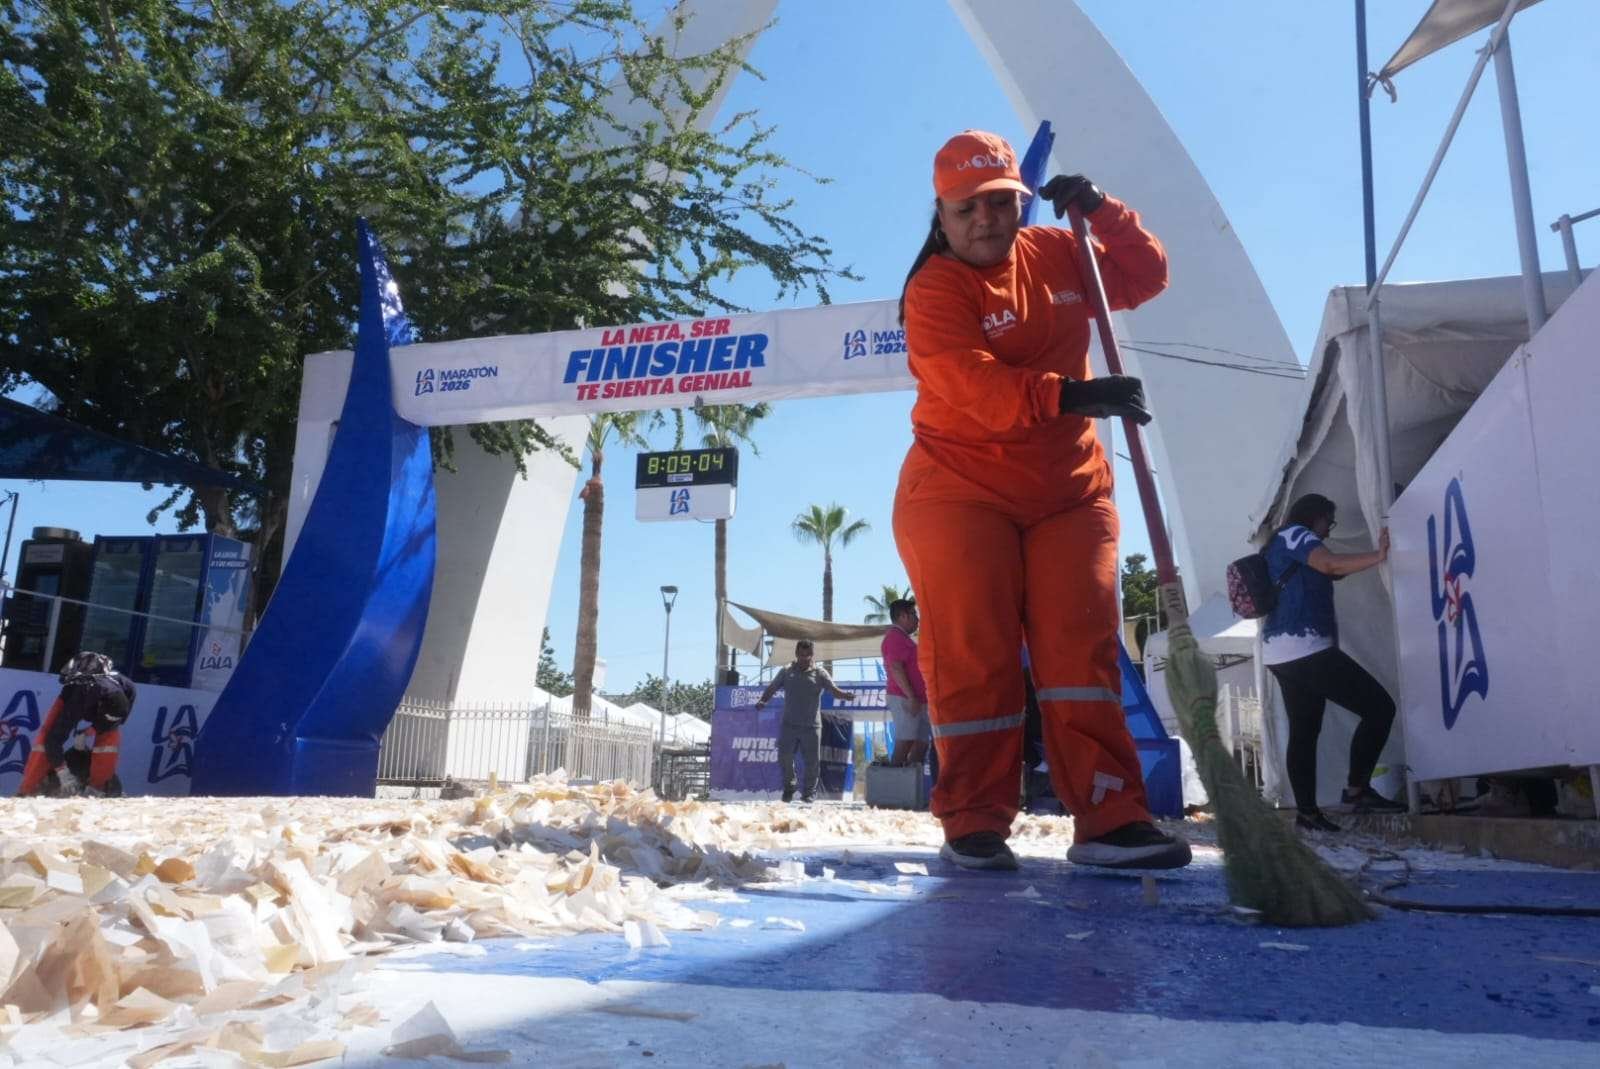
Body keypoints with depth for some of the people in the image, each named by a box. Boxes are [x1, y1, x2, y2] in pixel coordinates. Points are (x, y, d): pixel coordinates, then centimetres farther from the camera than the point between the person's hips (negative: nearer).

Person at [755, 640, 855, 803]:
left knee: (812, 760, 2)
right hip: (789, 724, 1)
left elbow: (834, 691, -6)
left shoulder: (819, 673, 4)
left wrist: (845, 696, -28)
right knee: (784, 757, -3)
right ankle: (789, 787, 21)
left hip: (811, 726, -1)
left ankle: (809, 792, 20)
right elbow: (771, 688, 9)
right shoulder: (786, 671, 10)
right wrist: (763, 700, -12)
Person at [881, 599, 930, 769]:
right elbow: (895, 668, -18)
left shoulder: (904, 638, 25)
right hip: (903, 699, -10)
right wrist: (911, 697, -22)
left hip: (915, 700, 10)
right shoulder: (895, 636, -7)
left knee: (922, 742, 6)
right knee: (904, 743, -13)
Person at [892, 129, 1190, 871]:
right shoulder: (934, 290, -10)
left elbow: (1145, 276, 15)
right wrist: (1071, 395, -35)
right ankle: (974, 824, 5)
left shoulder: (1058, 256, 10)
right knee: (973, 657, -4)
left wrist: (1100, 211, 1)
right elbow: (975, 387, -24)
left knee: (1083, 650, -3)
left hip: (1068, 491, 5)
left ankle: (1109, 820, -1)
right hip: (960, 492, -4)